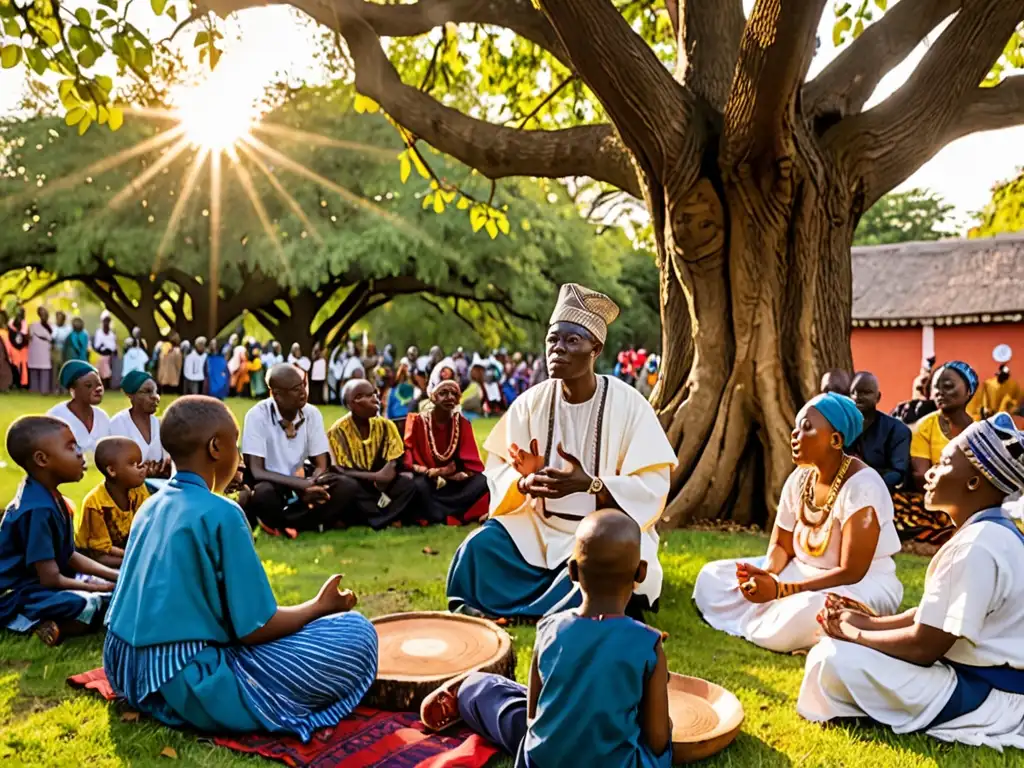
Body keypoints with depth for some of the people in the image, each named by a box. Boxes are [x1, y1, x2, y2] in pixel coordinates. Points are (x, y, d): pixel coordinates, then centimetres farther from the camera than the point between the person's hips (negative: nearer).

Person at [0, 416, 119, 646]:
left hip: (41, 584, 11)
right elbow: (50, 579, -24)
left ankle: (41, 621, -1)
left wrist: (117, 576, 1)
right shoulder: (38, 509, -25)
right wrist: (99, 587, -11)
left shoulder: (50, 498, 6)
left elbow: (69, 557, 12)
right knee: (90, 606, -32)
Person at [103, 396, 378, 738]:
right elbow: (255, 629, -16)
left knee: (281, 621, 31)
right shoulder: (220, 514, -17)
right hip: (191, 686, -9)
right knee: (356, 635, -8)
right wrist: (320, 606, 1)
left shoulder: (150, 507, 7)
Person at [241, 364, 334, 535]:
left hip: (298, 486, 4)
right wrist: (302, 484, -35)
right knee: (264, 493, -39)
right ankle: (305, 521, -8)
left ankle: (277, 523, -12)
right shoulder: (258, 415, -18)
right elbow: (256, 471, -22)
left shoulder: (312, 413, -6)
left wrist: (312, 484, -30)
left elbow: (322, 466, -5)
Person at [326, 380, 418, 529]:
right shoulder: (338, 431, -15)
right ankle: (388, 518, -19)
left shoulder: (386, 425, -3)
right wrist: (377, 476, -26)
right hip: (351, 488, -3)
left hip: (377, 486, 4)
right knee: (347, 485, -36)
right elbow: (339, 471, -19)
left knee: (408, 482, -21)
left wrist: (390, 470, -25)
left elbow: (395, 463, -2)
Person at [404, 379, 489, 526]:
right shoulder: (418, 421, -6)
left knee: (482, 481, -23)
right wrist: (434, 472, -22)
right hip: (427, 479, -3)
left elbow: (472, 464, 0)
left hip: (453, 481, 3)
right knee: (418, 485, -36)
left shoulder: (462, 423, 0)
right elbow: (409, 460, -9)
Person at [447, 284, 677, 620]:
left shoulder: (628, 404, -13)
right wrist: (526, 481, -26)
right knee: (481, 546, -23)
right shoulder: (532, 402, -4)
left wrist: (589, 484, -32)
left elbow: (652, 487, -16)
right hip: (540, 526, 3)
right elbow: (498, 469, -2)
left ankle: (512, 609, -9)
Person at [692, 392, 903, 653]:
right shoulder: (800, 478, -1)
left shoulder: (861, 487, -23)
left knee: (804, 614, -41)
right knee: (712, 577, -4)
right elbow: (781, 545, 4)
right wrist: (767, 574, -20)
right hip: (803, 573, 7)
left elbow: (851, 573, -24)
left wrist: (780, 590, -30)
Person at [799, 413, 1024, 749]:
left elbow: (923, 647, -24)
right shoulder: (990, 533, 8)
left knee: (834, 659, -24)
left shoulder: (976, 547, -26)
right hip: (978, 673, 10)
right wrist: (865, 622, 3)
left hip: (986, 694, -10)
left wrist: (855, 634, -9)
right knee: (838, 645, 13)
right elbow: (932, 616, 12)